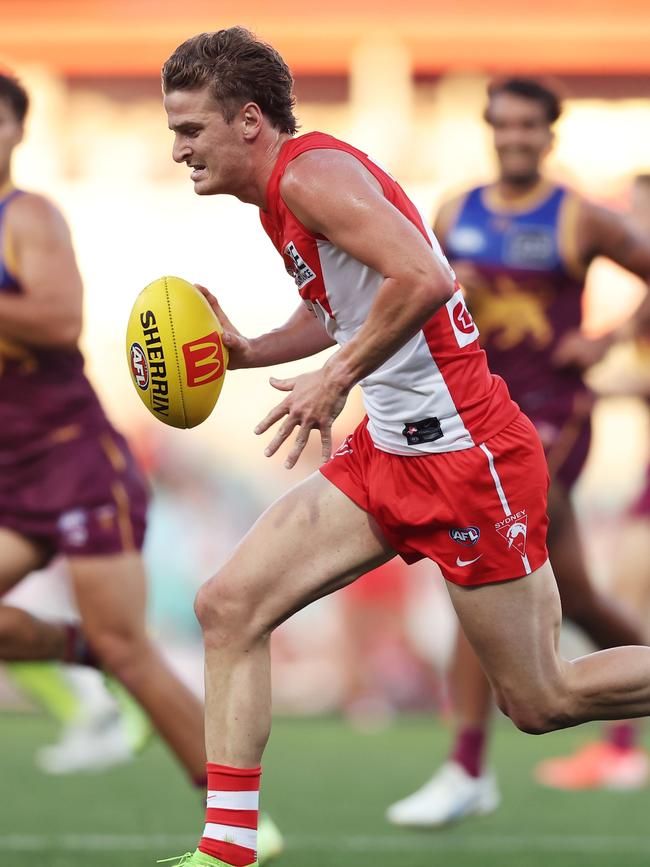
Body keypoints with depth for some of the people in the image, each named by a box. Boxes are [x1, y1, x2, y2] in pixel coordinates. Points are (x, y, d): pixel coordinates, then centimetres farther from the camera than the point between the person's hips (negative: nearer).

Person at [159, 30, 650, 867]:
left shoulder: (311, 173, -18)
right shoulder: (279, 194, 11)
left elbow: (422, 279, -32)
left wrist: (336, 378, -23)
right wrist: (247, 351, 12)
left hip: (464, 455, -10)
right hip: (387, 452, 10)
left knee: (541, 703, 1)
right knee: (228, 604, -1)